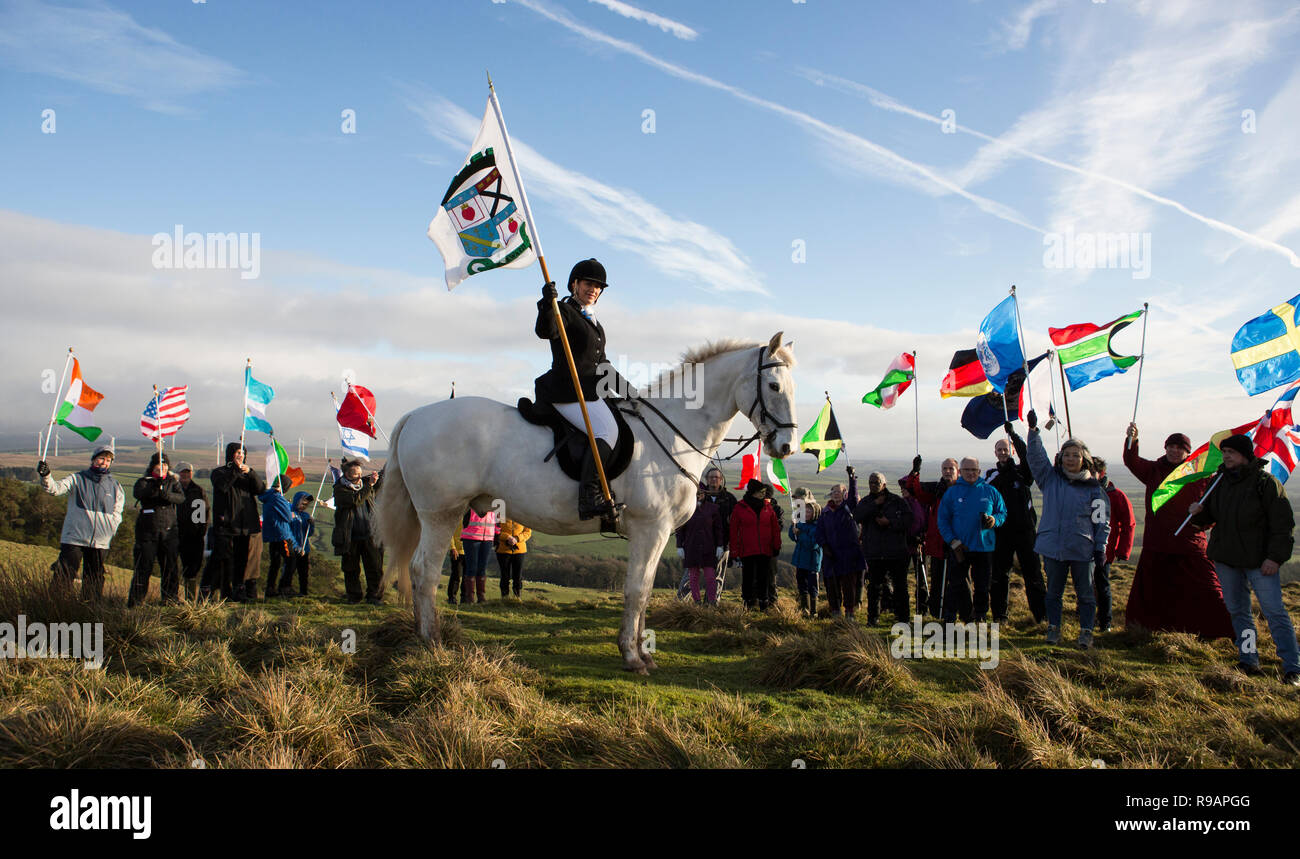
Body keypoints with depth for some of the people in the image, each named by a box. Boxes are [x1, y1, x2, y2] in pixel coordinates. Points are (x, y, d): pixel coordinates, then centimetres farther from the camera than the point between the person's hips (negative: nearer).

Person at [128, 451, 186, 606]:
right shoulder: (144, 482, 6)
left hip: (169, 531, 2)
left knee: (170, 567, 2)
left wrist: (166, 495, -24)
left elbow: (181, 497, -5)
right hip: (147, 530, -2)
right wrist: (155, 487, -31)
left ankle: (170, 598, 12)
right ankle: (135, 601, 5)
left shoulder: (172, 482, 12)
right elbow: (138, 493, -16)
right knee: (144, 567, -2)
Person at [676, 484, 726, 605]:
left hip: (708, 548, -1)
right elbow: (680, 530, 6)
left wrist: (720, 546, 1)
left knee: (710, 576, -4)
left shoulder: (713, 508, 5)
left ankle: (712, 602, 0)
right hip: (690, 548, 1)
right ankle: (697, 602, 10)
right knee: (693, 577, 4)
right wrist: (679, 546, 0)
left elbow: (718, 528, 7)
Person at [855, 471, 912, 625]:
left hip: (896, 552, -1)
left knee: (900, 584, 3)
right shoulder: (865, 502, 9)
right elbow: (857, 517, -10)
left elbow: (908, 519, -4)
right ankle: (873, 616, 14)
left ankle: (903, 615, 12)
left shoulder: (896, 501, 4)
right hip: (874, 553, 1)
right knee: (874, 585, 5)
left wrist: (890, 522, -16)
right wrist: (875, 504, -14)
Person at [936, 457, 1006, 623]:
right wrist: (952, 540, -8)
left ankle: (980, 615, 23)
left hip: (984, 547, 1)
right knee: (957, 584, 1)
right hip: (959, 547, -1)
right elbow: (943, 519, 4)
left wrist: (995, 520, -11)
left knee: (982, 585, 7)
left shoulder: (990, 491, 6)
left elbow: (1003, 512, 13)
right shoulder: (952, 492, 3)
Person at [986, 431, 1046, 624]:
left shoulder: (1022, 471, 4)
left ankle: (1041, 613, 3)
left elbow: (1027, 457, -18)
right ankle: (999, 614, 13)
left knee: (1032, 571, -1)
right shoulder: (991, 475, 11)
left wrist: (1014, 435, -27)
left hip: (1025, 529, -2)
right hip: (1001, 532, 2)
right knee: (999, 574, 5)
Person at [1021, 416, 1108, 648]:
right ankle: (1053, 628, 21)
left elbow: (1102, 521, 3)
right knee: (1053, 592, 11)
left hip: (1082, 550, -2)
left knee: (1085, 593, 5)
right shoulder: (1050, 478, 4)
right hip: (1053, 547, 2)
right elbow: (1036, 456, -5)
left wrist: (1100, 548, -2)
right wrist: (1033, 430, -16)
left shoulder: (1093, 488, 0)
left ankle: (1086, 631, 15)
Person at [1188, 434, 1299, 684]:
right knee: (1238, 611, 11)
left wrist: (1276, 556, -16)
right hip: (1226, 559, 6)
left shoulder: (1266, 482, -8)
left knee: (1274, 611, -7)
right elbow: (1209, 518, 19)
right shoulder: (1220, 481, 9)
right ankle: (1248, 661, 21)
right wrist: (1198, 512, -4)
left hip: (1259, 560, -6)